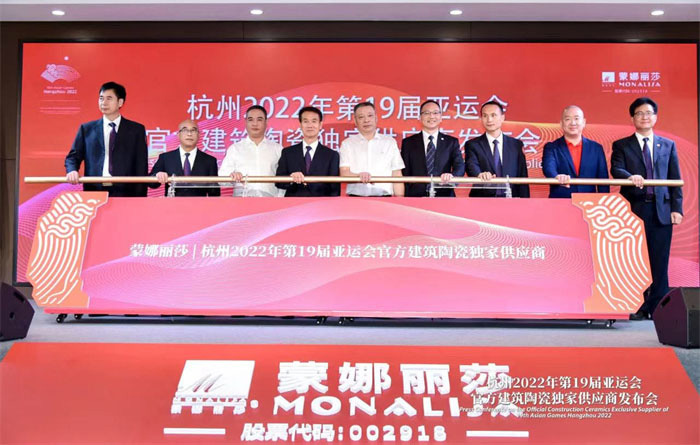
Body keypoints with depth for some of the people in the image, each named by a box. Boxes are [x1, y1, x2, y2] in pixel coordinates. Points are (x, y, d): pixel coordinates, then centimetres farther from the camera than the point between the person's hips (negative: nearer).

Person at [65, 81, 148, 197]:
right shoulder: (86, 129, 13)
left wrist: (140, 198, -2)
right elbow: (73, 156, 15)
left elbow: (141, 167, 5)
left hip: (125, 193, -1)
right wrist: (72, 171, -9)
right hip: (94, 192, 1)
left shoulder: (136, 130, 8)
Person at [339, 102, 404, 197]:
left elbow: (397, 176, 9)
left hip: (384, 199, 1)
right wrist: (359, 175, -21)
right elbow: (344, 173, 0)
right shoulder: (347, 144, 11)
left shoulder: (390, 142, 13)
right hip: (356, 198, -1)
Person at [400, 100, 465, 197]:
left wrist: (451, 175, -24)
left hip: (444, 196, 1)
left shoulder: (452, 142, 11)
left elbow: (460, 166, -1)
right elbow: (405, 174, 4)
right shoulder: (408, 143, 8)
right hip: (416, 196, -1)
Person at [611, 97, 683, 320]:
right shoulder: (621, 146, 9)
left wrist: (677, 208, 2)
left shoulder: (668, 145, 15)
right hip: (634, 209, -1)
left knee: (659, 262, 2)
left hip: (662, 210, 2)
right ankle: (637, 307, 7)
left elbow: (675, 179, 11)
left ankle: (658, 307, 9)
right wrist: (630, 177, -28)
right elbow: (616, 169, -7)